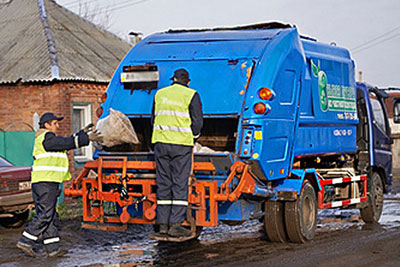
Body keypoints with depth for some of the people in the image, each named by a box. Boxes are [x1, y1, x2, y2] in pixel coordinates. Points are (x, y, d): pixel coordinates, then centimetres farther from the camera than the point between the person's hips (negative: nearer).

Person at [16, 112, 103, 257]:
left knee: (51, 217, 9)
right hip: (45, 182, -11)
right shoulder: (46, 137, -9)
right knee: (44, 215, -10)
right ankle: (26, 241, -8)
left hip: (48, 183, 11)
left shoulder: (49, 138, 22)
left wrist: (82, 132, 30)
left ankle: (52, 248, 10)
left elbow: (67, 143, 29)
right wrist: (87, 138, -9)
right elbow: (68, 143, -14)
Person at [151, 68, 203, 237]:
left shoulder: (160, 94, 12)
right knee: (180, 184, -1)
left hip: (161, 142, 4)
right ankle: (175, 224, -4)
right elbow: (197, 122, -4)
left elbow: (154, 120, 15)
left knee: (163, 184, 7)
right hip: (182, 144, -4)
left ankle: (163, 224, 7)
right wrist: (193, 138, 13)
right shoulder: (192, 95, -1)